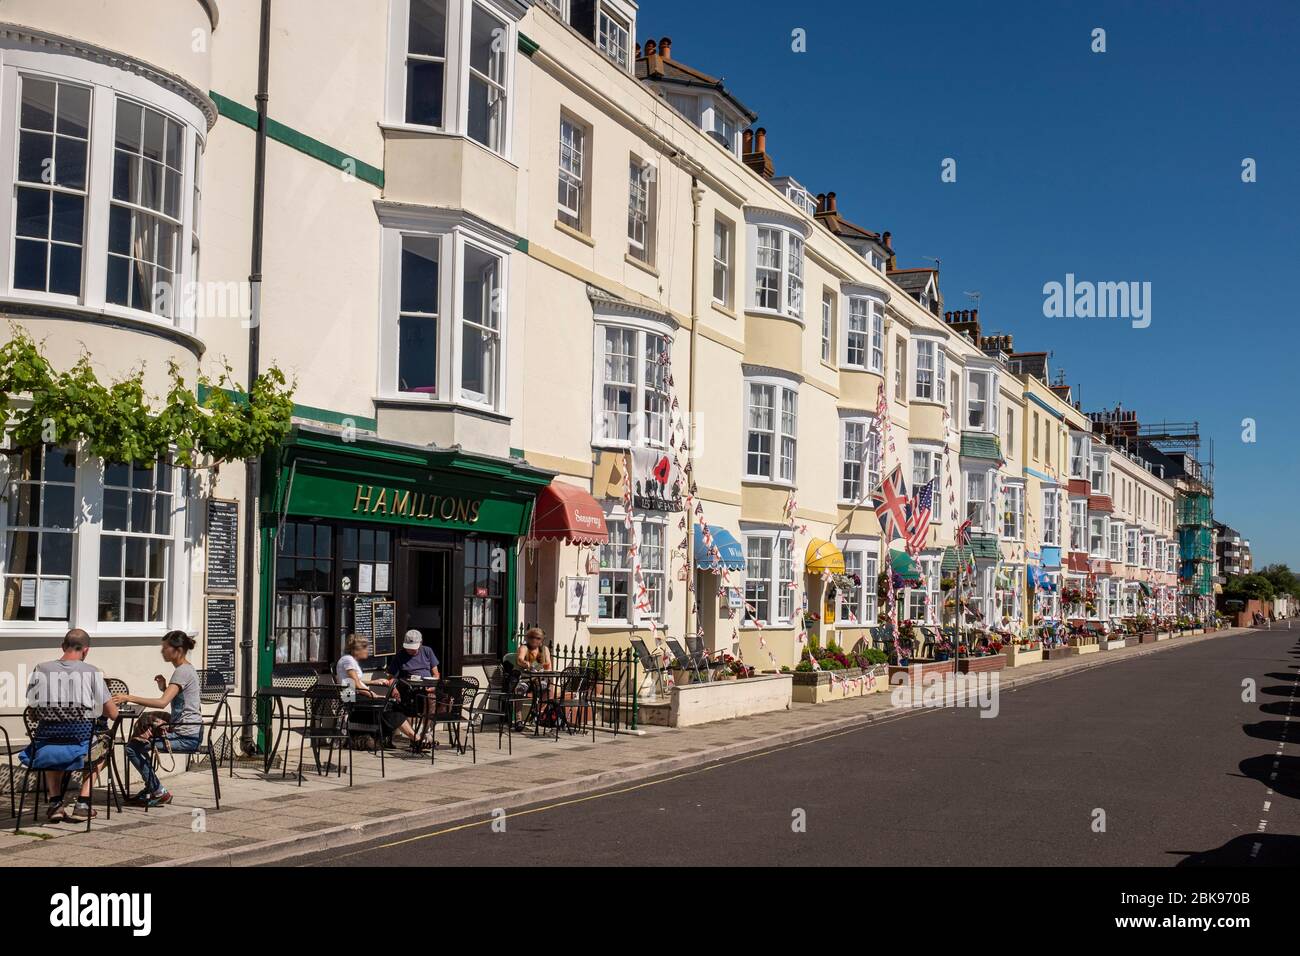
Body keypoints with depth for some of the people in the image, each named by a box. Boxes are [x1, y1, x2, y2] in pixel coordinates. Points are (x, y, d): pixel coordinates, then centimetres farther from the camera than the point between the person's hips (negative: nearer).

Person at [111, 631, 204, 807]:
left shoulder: (182, 672, -16)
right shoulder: (186, 669, 17)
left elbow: (163, 703, -28)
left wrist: (130, 698, -28)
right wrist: (164, 687, 5)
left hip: (187, 736, -11)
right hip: (188, 733, 11)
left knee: (133, 747, -11)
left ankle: (160, 793, -2)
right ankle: (150, 789, 23)